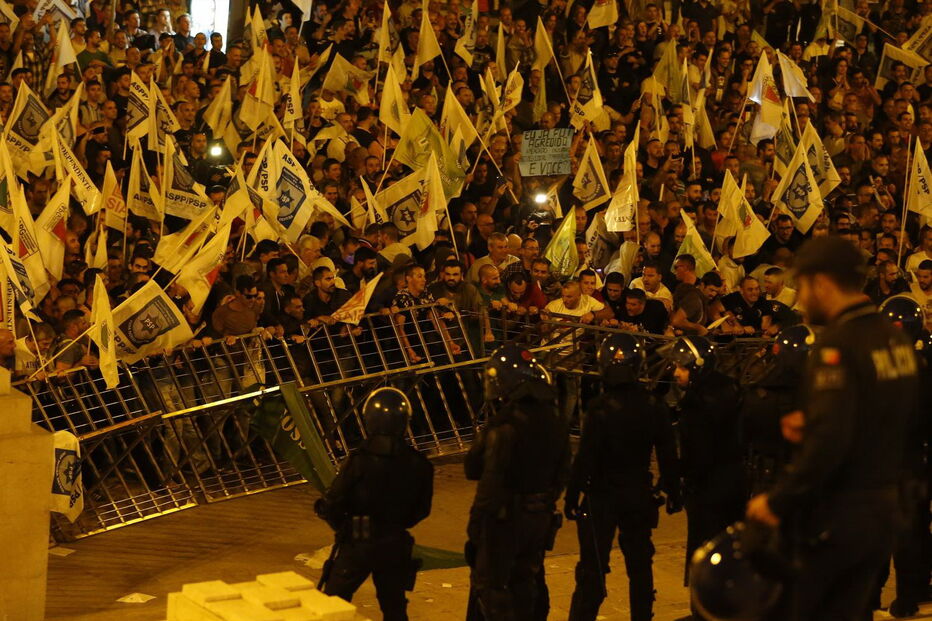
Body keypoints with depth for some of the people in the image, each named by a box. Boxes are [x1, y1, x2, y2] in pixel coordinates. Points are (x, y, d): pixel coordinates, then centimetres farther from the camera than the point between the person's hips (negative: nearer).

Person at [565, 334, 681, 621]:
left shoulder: (600, 409, -18)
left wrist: (571, 495, -9)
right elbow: (668, 456, 4)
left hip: (602, 496, -4)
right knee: (640, 565, 15)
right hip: (639, 496, 4)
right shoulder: (654, 407, -3)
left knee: (592, 568, 0)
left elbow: (585, 458, -17)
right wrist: (673, 493, 14)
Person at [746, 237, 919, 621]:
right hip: (882, 513, 8)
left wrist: (778, 500, -20)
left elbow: (829, 440, -27)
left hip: (834, 516, -8)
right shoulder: (896, 340, 8)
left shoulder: (838, 344, -18)